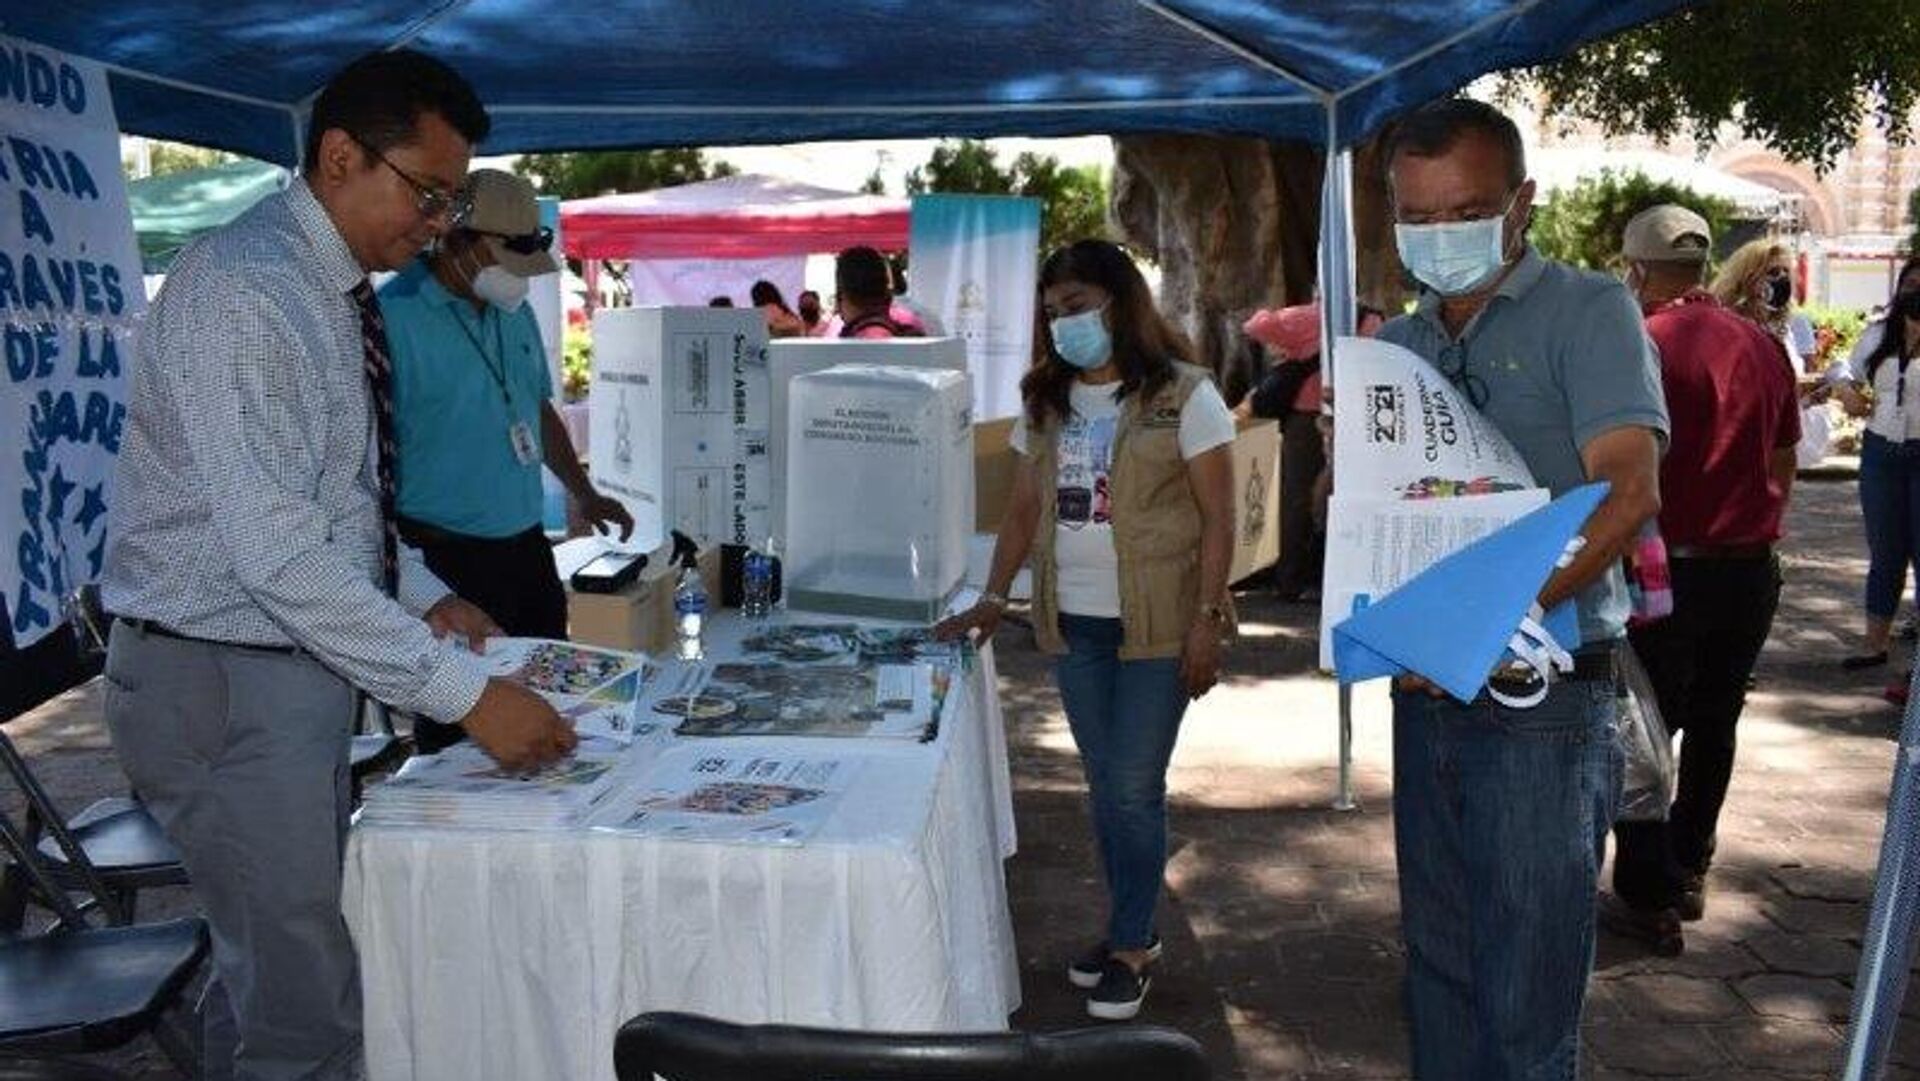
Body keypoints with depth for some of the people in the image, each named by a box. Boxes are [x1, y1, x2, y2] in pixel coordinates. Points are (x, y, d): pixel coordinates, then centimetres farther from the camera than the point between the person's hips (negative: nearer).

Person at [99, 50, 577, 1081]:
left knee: (263, 963, 21)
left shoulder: (334, 292, 8)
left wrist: (423, 597, 4)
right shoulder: (240, 288, -21)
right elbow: (274, 549, -27)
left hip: (291, 668, 9)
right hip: (221, 683, -9)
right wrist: (465, 693, -26)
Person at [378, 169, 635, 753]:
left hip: (526, 547, 8)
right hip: (444, 561, -8)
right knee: (459, 733, 0)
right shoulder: (394, 317, -14)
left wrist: (585, 495, 22)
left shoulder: (514, 311, 11)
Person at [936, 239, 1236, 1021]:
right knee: (1104, 787, 12)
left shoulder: (1183, 395, -6)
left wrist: (1207, 618, -14)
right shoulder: (1046, 401, 11)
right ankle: (1133, 932, 27)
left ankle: (1130, 949, 14)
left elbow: (1217, 518, -7)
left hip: (1157, 627, -5)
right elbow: (1024, 510, 14)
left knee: (1134, 788, -2)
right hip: (1073, 625, 5)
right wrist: (993, 599, 5)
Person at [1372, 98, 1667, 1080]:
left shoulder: (1587, 312, -5)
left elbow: (1628, 491, -18)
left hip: (1544, 698, -6)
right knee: (1440, 963, 17)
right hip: (1427, 694, 6)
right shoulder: (1395, 346, 13)